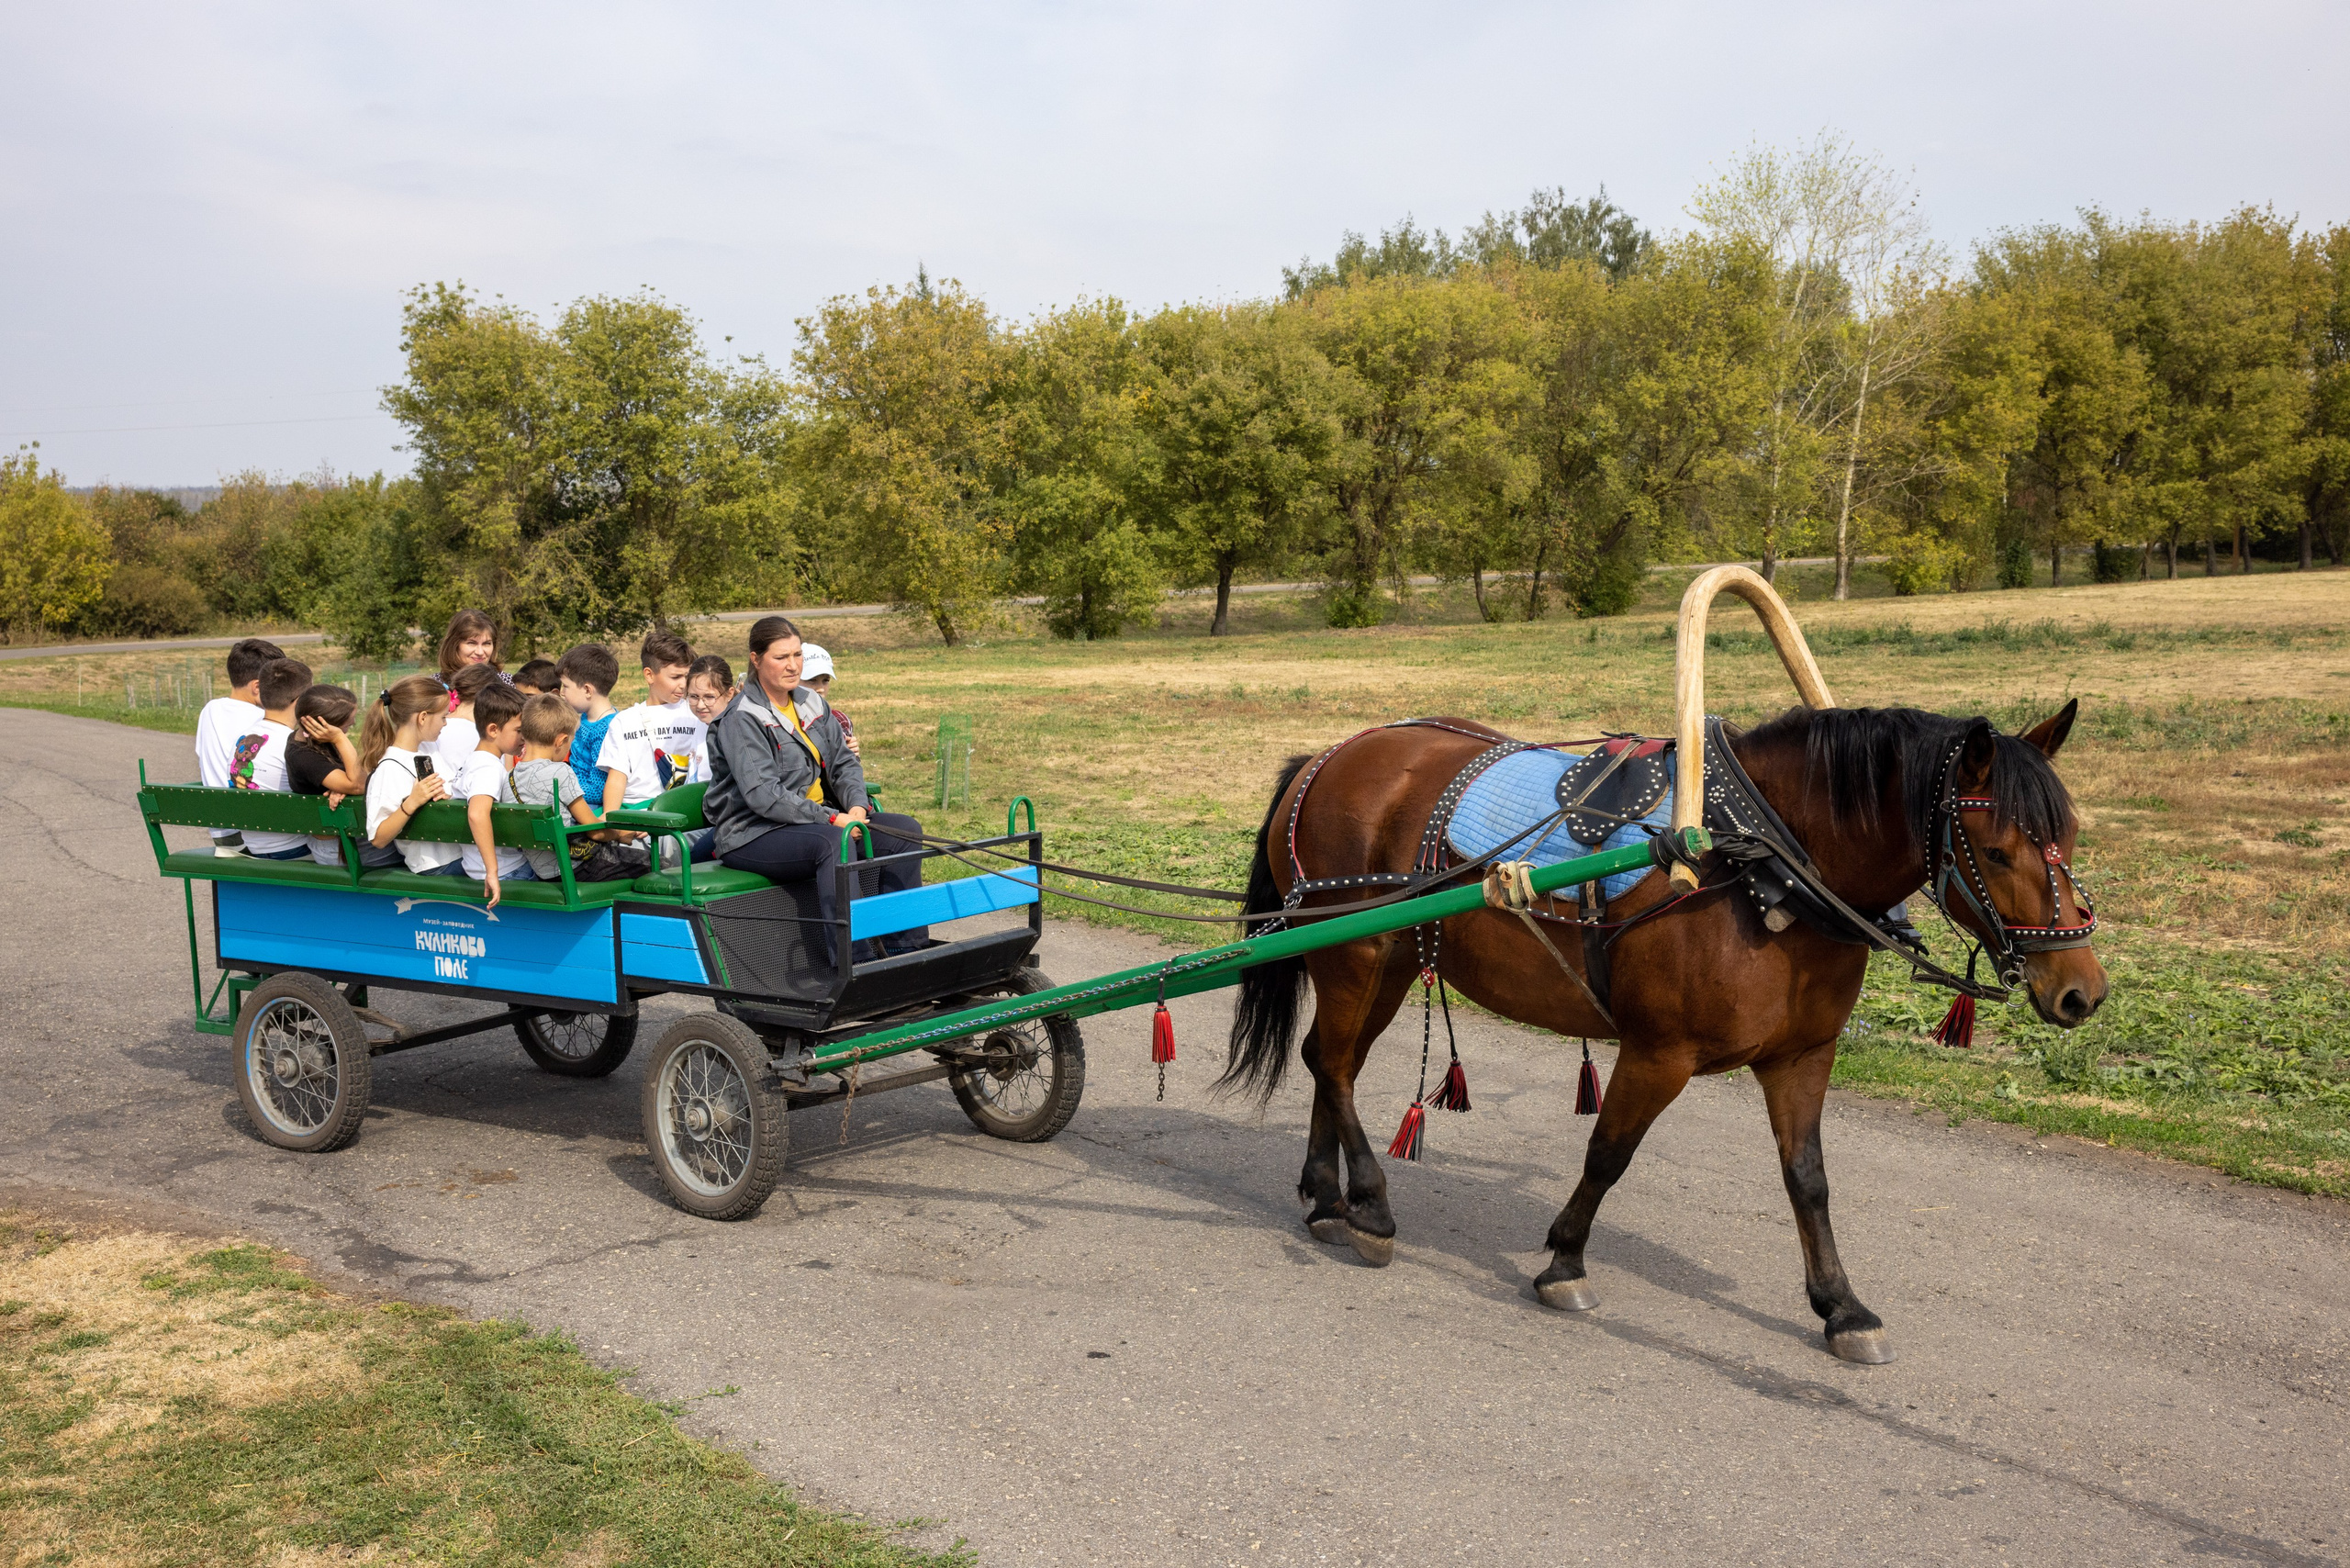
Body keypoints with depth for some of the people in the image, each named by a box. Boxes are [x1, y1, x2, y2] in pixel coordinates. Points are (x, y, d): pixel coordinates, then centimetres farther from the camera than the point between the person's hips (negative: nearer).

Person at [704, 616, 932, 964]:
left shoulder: (811, 704, 13)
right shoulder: (741, 720, -12)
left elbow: (843, 762, 11)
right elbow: (763, 795, -22)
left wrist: (857, 807, -11)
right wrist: (832, 819, -24)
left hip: (815, 818, 8)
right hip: (753, 835, -8)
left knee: (905, 830, -6)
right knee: (833, 841, -37)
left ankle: (905, 947, -6)